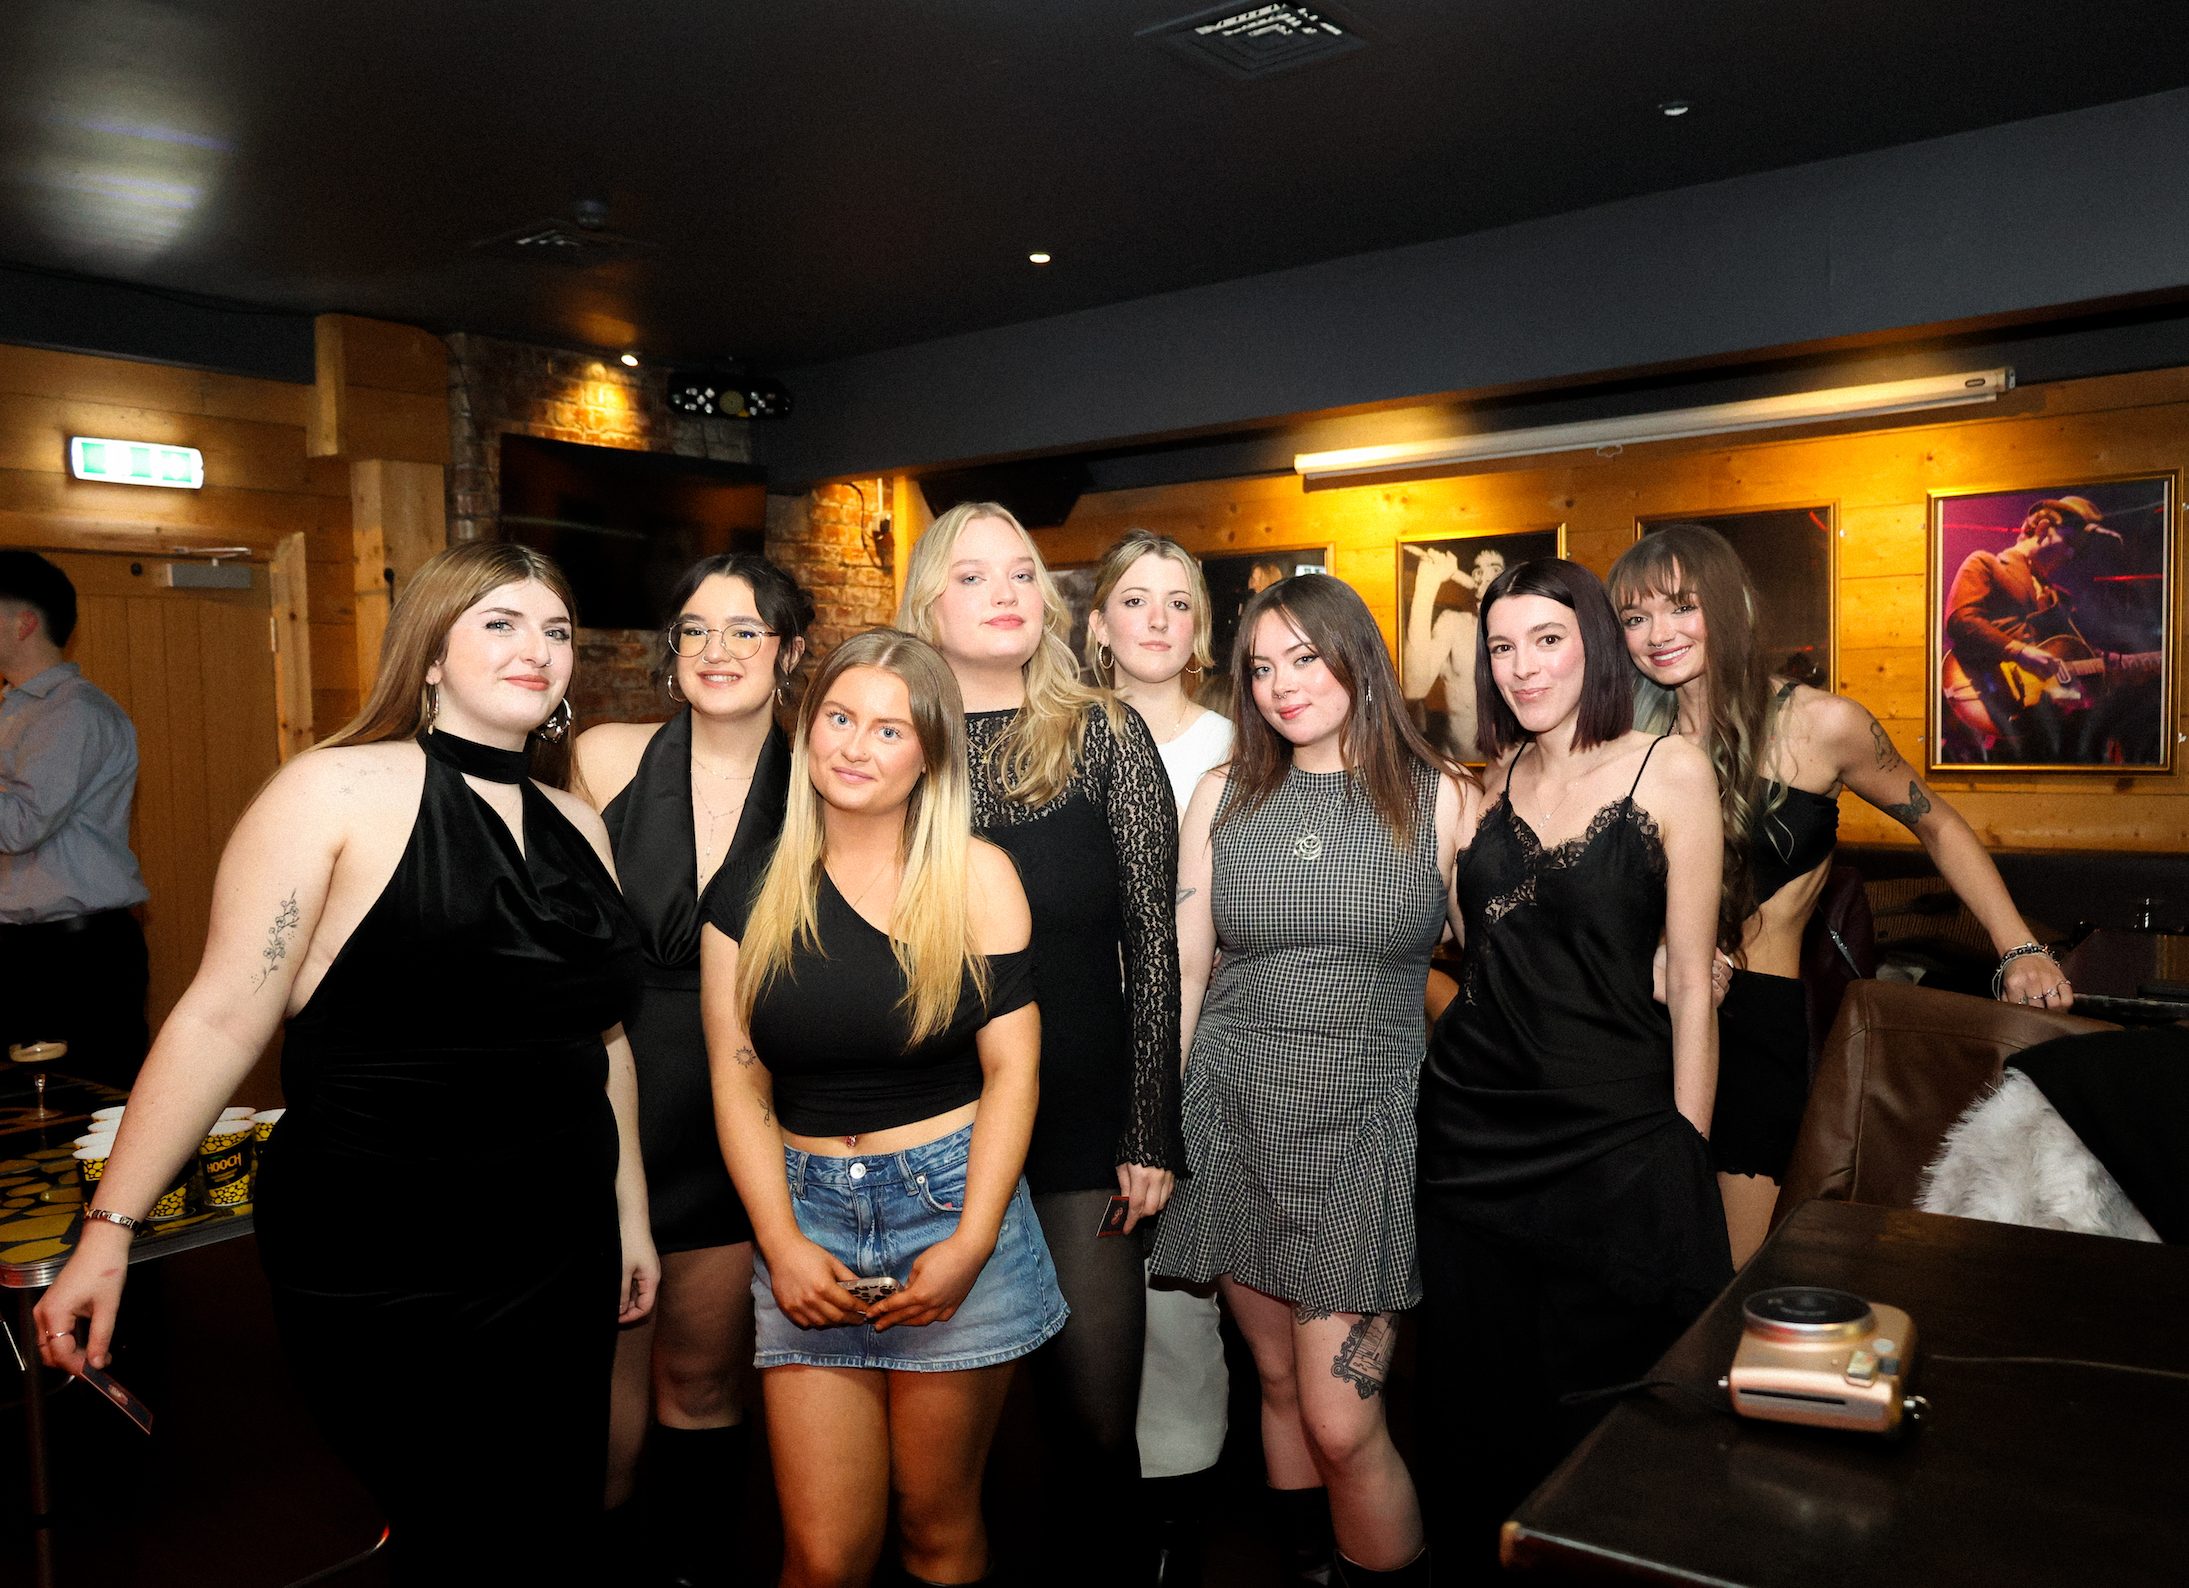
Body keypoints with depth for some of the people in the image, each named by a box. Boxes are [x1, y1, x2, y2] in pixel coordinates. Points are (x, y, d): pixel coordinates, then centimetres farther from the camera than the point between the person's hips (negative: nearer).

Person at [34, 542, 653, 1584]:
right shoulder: (340, 790, -8)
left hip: (562, 1257, 6)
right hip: (386, 1276, -5)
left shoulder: (577, 825, 9)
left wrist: (630, 1216, 19)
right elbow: (222, 1017, -9)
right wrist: (109, 1230, -10)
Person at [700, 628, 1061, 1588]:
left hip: (953, 1197, -1)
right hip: (805, 1211, 1)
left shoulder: (975, 876, -2)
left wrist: (971, 1243, -11)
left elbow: (1012, 1067, -4)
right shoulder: (754, 885, 4)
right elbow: (736, 1078, 3)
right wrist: (780, 1244, -7)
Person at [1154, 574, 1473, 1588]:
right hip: (1237, 1118, 3)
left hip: (1363, 1125, -3)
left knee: (1342, 1423, -5)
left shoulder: (1443, 800, -1)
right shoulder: (1225, 796, 5)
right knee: (1279, 1385, 14)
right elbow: (1184, 970, 7)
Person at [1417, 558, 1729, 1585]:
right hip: (1472, 1121, 4)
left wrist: (1685, 1148, -8)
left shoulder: (1671, 771, -6)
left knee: (1600, 1398, 9)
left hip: (1613, 1132, -4)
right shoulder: (1491, 780, 7)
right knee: (1480, 1395, 16)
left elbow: (1689, 976, -6)